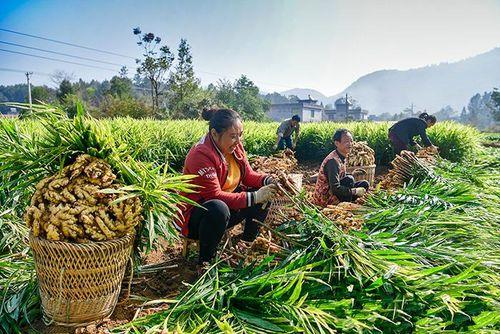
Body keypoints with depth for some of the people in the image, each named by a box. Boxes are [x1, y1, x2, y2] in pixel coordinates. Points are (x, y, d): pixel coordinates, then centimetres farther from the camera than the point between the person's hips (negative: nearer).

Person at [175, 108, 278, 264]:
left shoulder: (235, 146, -3)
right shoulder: (201, 155, -27)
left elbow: (248, 175, 1)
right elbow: (215, 196, -29)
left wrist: (269, 180, -19)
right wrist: (254, 197, -32)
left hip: (227, 205, 8)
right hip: (193, 216, -8)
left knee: (264, 194, -5)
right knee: (218, 208, -41)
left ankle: (248, 242, 11)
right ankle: (205, 260, -18)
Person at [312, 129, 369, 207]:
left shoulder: (342, 158, 4)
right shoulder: (333, 161, -25)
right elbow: (335, 188, -31)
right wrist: (355, 191, -22)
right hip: (324, 198, -9)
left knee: (364, 184, 6)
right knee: (349, 179, -24)